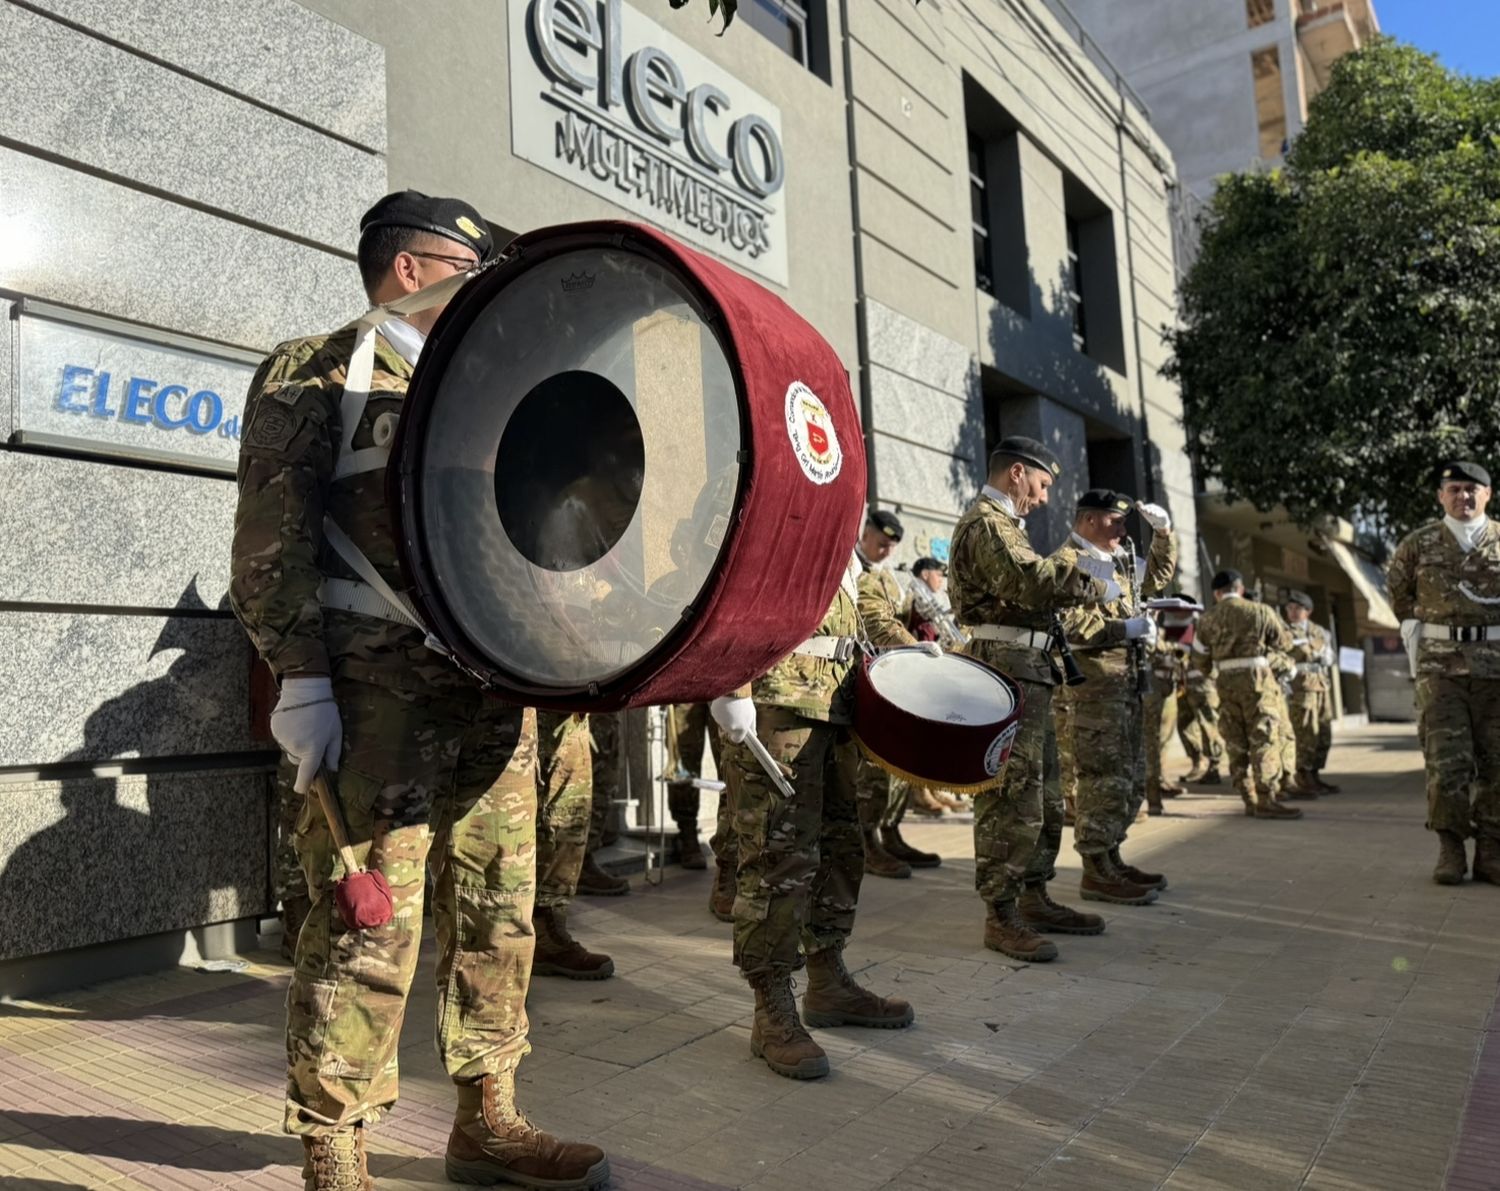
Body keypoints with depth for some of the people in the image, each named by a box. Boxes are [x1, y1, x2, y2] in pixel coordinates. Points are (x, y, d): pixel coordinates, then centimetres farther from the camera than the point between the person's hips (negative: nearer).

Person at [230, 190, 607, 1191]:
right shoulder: (313, 374, 4)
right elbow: (271, 543, -6)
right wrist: (301, 678, -14)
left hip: (494, 688, 7)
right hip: (376, 691, -6)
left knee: (498, 914, 9)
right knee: (366, 924, -5)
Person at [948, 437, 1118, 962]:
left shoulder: (1000, 523, 25)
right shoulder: (986, 523, -11)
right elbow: (1032, 581, -24)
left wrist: (1073, 573, 4)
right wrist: (1094, 585, -11)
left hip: (1029, 672, 11)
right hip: (1007, 668, -11)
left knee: (1043, 794, 16)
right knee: (1011, 795, -9)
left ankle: (1034, 898, 25)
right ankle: (1001, 916, -3)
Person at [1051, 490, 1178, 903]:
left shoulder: (1119, 560, 18)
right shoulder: (1066, 562, -11)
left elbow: (1159, 574, 34)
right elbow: (1068, 625, -22)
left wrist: (1163, 532, 18)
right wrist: (1128, 628, -19)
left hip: (1126, 684, 10)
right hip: (1093, 686, -10)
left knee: (1131, 778, 14)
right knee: (1104, 779, -8)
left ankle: (1110, 858, 23)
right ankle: (1096, 872, -2)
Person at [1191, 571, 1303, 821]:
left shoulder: (1207, 618, 5)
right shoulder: (1260, 611, -4)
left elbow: (1199, 657, 12)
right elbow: (1284, 643, 8)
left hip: (1226, 681, 4)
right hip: (1256, 677, -4)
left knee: (1236, 743, 10)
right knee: (1264, 740, -2)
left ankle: (1250, 800, 15)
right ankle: (1266, 801, -6)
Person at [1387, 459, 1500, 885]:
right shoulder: (1418, 544, 3)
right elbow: (1398, 592, 20)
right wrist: (1414, 639, 15)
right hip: (1441, 667, -1)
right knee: (1447, 759, -9)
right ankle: (1450, 849, 2)